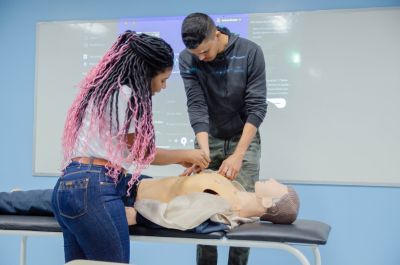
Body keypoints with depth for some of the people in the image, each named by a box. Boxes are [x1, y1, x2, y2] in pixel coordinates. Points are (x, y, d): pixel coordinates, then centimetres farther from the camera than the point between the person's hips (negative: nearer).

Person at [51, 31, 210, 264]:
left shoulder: (104, 88, 19)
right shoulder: (123, 94, -10)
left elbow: (124, 149, 20)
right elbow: (140, 152, -2)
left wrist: (180, 160, 23)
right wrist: (186, 155, 13)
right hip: (95, 188, -10)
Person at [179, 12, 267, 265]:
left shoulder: (250, 52, -18)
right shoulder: (187, 59, -12)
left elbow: (256, 106, -19)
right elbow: (196, 106, -17)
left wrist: (238, 155, -26)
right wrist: (203, 151, -31)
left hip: (244, 138, -1)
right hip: (208, 138, 2)